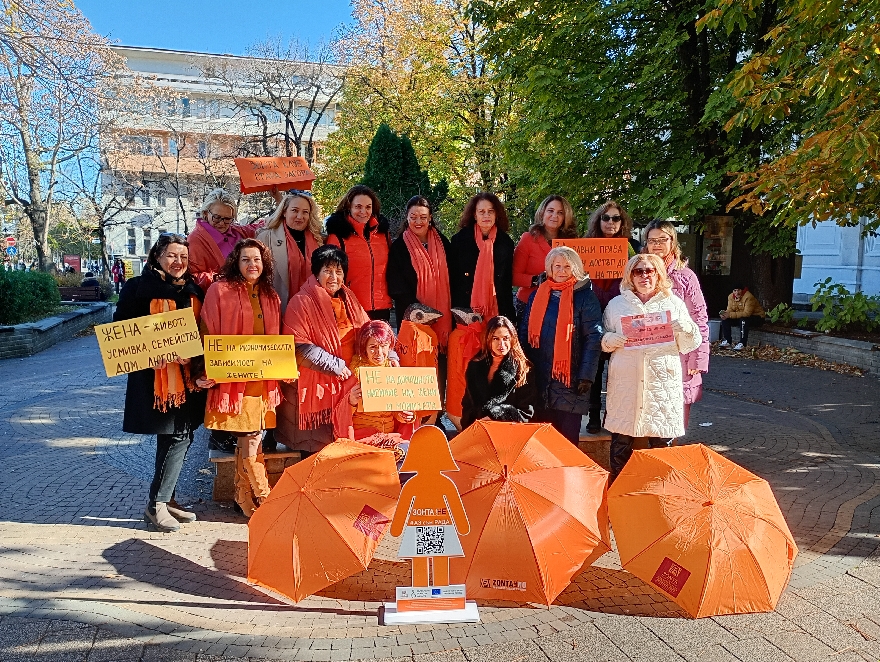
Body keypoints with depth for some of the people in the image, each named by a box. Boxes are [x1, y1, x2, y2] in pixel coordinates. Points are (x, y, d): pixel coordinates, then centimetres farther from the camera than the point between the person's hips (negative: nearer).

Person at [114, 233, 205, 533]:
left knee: (181, 435, 8)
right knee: (177, 436, -8)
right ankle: (156, 504, 5)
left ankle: (165, 499, 22)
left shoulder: (194, 291, 12)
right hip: (155, 375, -6)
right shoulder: (138, 288, -3)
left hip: (187, 375, 6)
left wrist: (197, 356, -4)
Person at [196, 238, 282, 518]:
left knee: (247, 440, 10)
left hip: (263, 379, 5)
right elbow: (209, 335, -4)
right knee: (251, 441, -3)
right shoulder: (220, 291, -3)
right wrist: (207, 372, -10)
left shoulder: (270, 296, 13)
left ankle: (244, 498, 24)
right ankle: (264, 502, 11)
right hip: (232, 378, -4)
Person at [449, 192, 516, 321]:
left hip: (496, 310, 1)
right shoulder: (459, 239, 1)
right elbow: (452, 278, 2)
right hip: (464, 311, -1)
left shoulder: (506, 243, 6)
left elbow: (508, 282, 11)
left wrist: (509, 315, 9)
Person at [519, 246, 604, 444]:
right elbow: (524, 332, 12)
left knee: (568, 438, 3)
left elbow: (593, 339, -8)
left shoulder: (585, 298, -2)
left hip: (570, 379, -4)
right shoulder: (537, 296, 10)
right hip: (540, 378, 4)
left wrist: (586, 375, -14)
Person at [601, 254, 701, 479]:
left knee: (662, 444, 4)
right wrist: (610, 341, -9)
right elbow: (603, 341, 13)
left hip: (663, 384, 0)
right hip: (625, 383, 0)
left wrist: (686, 329, -10)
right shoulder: (616, 305, 12)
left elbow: (690, 345, 11)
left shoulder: (674, 303, 11)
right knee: (620, 443, 2)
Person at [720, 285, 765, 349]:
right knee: (725, 319, -11)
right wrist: (725, 313, -30)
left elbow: (747, 313, -33)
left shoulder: (748, 297, -27)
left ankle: (742, 343, -29)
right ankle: (727, 341, -3)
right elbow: (730, 310, -4)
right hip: (740, 316, 7)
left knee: (743, 319, -37)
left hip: (757, 317, -7)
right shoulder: (731, 296, -4)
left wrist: (730, 315, -38)